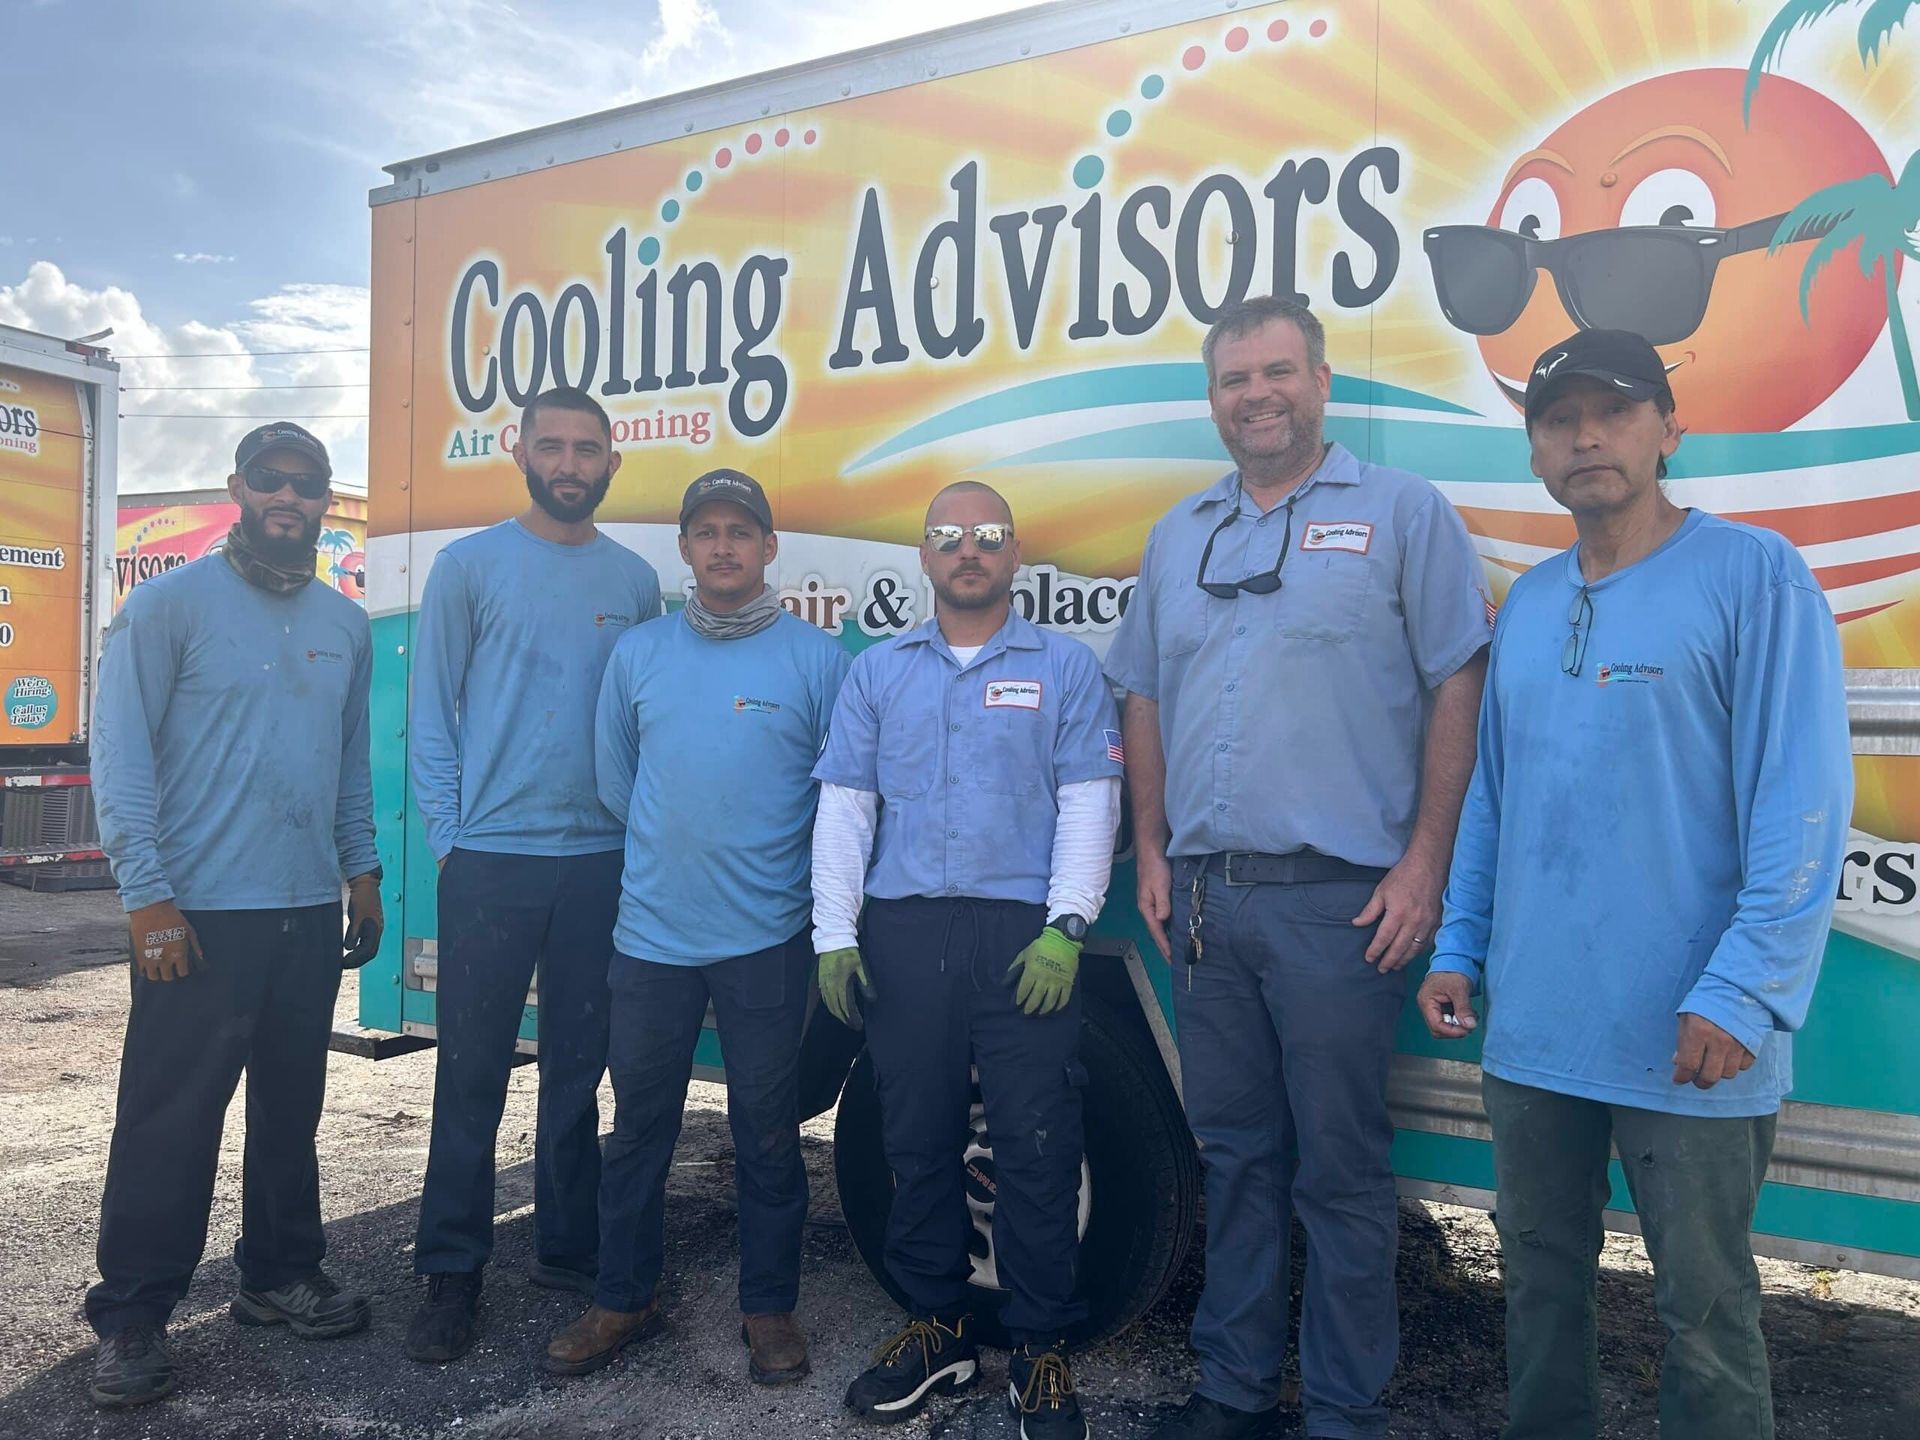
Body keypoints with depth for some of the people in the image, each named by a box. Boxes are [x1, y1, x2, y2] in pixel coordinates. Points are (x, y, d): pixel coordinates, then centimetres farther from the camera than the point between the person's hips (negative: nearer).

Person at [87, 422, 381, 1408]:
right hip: (199, 915, -5)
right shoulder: (168, 605, -5)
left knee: (291, 1106, 14)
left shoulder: (345, 624, 12)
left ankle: (279, 1273, 29)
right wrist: (148, 896, -13)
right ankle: (131, 1316, 16)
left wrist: (361, 871, 12)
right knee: (170, 1121, 2)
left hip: (310, 912, 5)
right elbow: (120, 757, -8)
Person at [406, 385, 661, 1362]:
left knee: (577, 1069, 11)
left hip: (601, 860, 2)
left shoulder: (635, 581, 8)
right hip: (489, 858, -2)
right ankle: (451, 1274, 17)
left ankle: (568, 1254, 25)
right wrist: (448, 835, -6)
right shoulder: (469, 565, 2)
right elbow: (431, 711, 1)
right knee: (472, 1071, 4)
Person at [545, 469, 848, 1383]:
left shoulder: (816, 657, -2)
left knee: (767, 1131, 9)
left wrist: (789, 872, 4)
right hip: (650, 932, 3)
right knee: (639, 1126, 13)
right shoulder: (638, 654, 6)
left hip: (766, 937, -2)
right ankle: (623, 1299, 29)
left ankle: (770, 1307, 24)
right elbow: (614, 778, 15)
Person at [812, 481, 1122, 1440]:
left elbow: (1089, 805, 0)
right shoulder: (877, 672, 14)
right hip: (903, 933, 3)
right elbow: (843, 806, 9)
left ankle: (1041, 1349, 15)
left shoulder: (1065, 667, 7)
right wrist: (834, 936, 2)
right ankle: (938, 1327, 25)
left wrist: (1064, 929, -10)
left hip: (1025, 935, -2)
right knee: (916, 1139, 9)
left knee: (1036, 1147, -1)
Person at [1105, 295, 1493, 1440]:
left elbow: (1459, 687, -5)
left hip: (1338, 898, -5)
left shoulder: (1402, 512, 0)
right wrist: (1152, 854, 11)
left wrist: (1425, 864, -10)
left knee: (1341, 1169, 4)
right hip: (1203, 897, 5)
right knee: (1236, 1153, 15)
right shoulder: (1178, 536, 15)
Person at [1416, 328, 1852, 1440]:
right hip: (1531, 1028, 6)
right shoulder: (1528, 605, 11)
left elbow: (1803, 803, -13)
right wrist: (1459, 952, 10)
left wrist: (1743, 995, -18)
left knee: (1705, 1313, 10)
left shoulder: (1753, 575, -7)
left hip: (1690, 1043, -5)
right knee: (1543, 1283, 19)